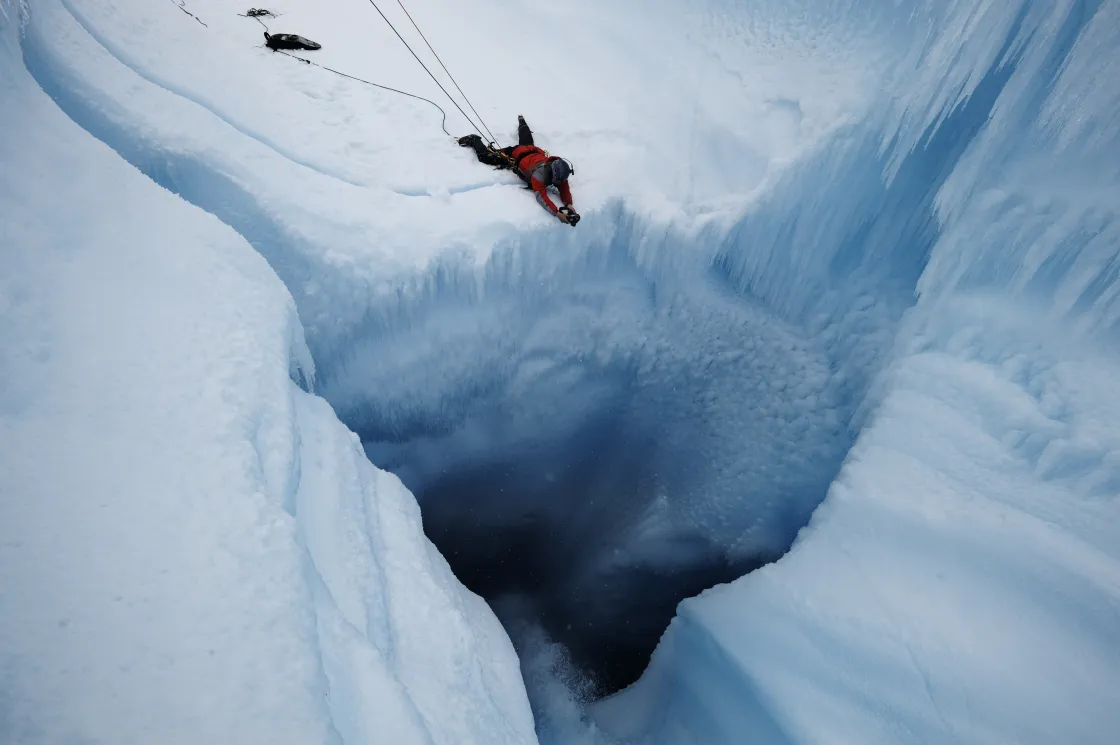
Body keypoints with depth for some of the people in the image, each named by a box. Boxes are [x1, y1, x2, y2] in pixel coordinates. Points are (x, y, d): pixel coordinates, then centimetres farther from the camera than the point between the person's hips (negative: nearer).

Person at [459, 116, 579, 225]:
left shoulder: (559, 172, -33)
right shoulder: (539, 174, -49)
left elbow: (564, 188, -27)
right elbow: (542, 197, -57)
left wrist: (569, 205, -48)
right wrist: (557, 213, -67)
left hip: (533, 152, 6)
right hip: (516, 156, -6)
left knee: (526, 142, 41)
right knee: (485, 156, 2)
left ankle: (521, 122, 69)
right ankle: (473, 140, 26)